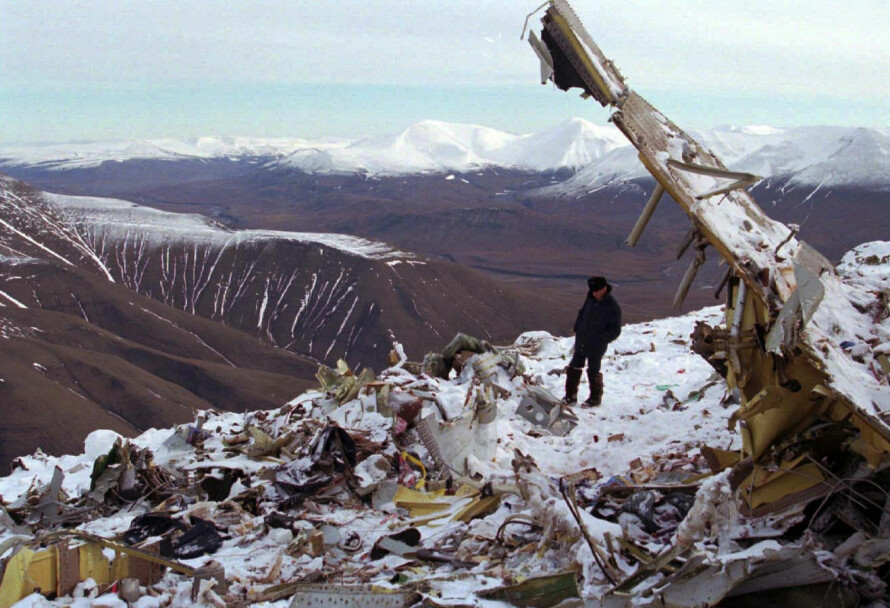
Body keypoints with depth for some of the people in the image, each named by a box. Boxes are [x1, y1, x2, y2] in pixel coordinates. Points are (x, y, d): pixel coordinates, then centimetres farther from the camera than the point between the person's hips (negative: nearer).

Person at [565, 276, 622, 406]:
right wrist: (577, 328, 8)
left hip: (596, 347, -6)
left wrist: (601, 339, -21)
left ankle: (595, 398, 24)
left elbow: (615, 330, -13)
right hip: (581, 342, 6)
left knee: (593, 372, 6)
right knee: (574, 368, 11)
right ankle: (570, 395, 23)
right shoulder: (590, 299, 1)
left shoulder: (613, 307, -16)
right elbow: (582, 313, 19)